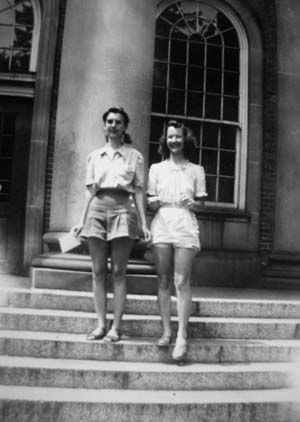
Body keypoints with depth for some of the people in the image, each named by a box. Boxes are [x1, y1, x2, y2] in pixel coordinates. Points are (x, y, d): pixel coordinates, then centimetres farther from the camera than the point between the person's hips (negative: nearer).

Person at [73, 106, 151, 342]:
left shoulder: (134, 156, 7)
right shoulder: (95, 156, 14)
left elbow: (138, 191, 4)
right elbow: (90, 191, 14)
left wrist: (144, 223, -3)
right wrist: (82, 221, 9)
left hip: (123, 210, -3)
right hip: (97, 210, 3)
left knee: (118, 272, -3)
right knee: (98, 271, 3)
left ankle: (116, 327, 4)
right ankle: (101, 324, 10)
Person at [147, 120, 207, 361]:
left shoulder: (196, 170, 11)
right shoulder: (156, 168, 14)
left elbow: (201, 204, 11)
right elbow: (151, 203, 14)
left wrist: (191, 203, -10)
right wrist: (153, 203, -9)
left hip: (185, 226, -2)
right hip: (162, 225, 2)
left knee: (182, 282, -7)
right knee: (163, 281, 2)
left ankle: (182, 336, -6)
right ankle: (166, 331, 10)